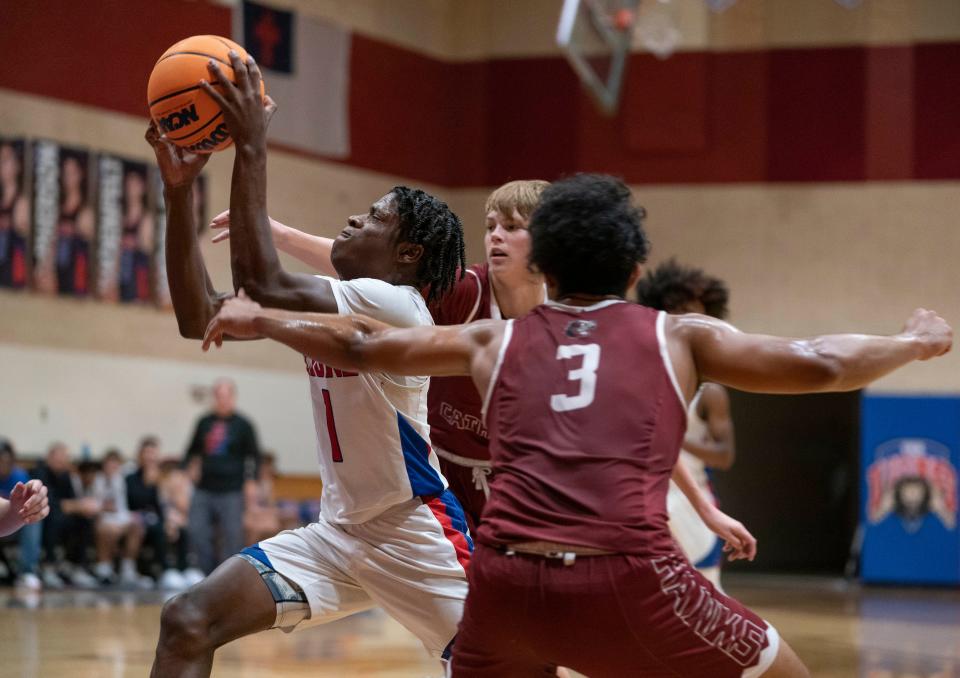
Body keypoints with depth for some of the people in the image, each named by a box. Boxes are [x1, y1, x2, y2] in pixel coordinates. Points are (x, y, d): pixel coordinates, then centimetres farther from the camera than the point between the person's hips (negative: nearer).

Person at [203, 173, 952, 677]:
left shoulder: (497, 339, 22)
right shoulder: (678, 337, 16)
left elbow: (359, 345, 28)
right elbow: (820, 365, 13)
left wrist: (259, 320, 43)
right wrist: (918, 342, 30)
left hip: (506, 579, 3)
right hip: (627, 580, -3)